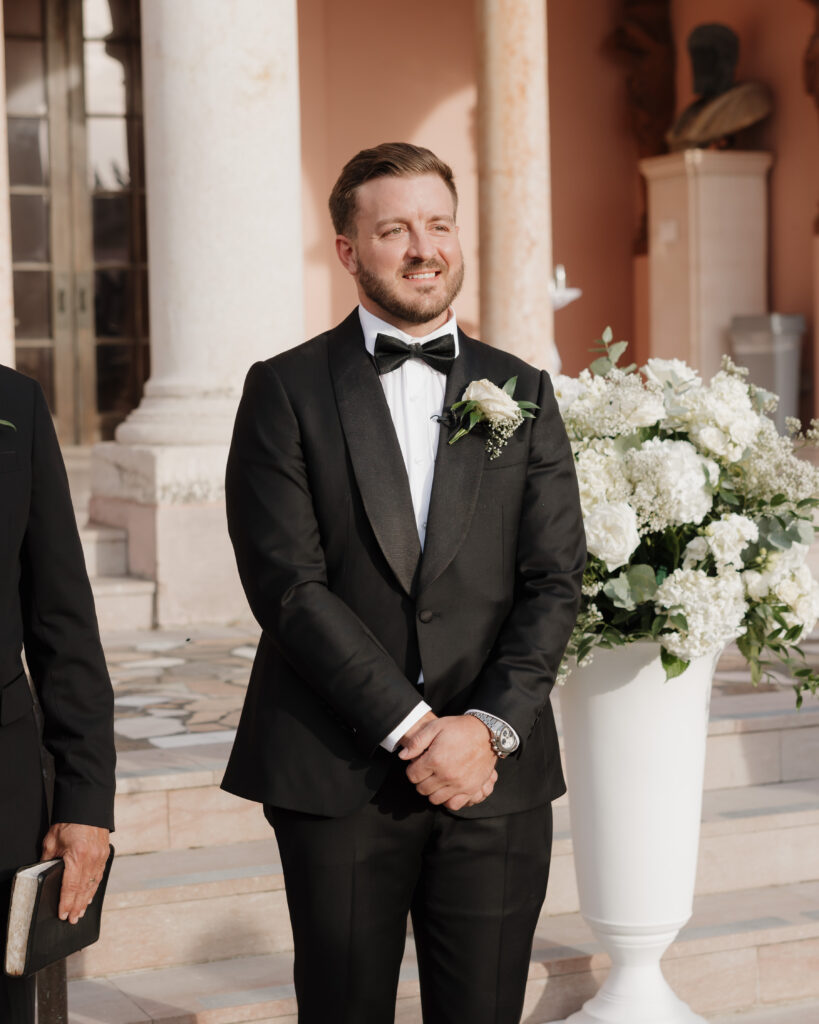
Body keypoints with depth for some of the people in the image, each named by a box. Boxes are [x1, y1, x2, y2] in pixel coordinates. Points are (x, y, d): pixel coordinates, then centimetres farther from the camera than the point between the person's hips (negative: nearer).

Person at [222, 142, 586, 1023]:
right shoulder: (285, 391, 1)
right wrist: (411, 728, -13)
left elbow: (554, 582, 3)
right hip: (336, 776, -2)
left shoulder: (522, 394, 10)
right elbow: (288, 585, -8)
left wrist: (489, 727, -11)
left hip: (496, 778, 2)